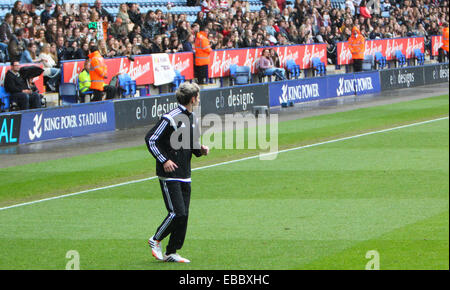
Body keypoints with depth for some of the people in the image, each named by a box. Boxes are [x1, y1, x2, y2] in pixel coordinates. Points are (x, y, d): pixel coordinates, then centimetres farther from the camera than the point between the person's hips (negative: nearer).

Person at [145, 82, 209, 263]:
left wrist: (200, 150, 3)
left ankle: (171, 253, 13)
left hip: (185, 176, 8)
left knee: (183, 215, 4)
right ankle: (156, 240, 9)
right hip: (169, 175, -8)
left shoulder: (193, 119, 13)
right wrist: (164, 160, -17)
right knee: (177, 213, -13)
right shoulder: (170, 118, -13)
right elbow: (150, 139, -11)